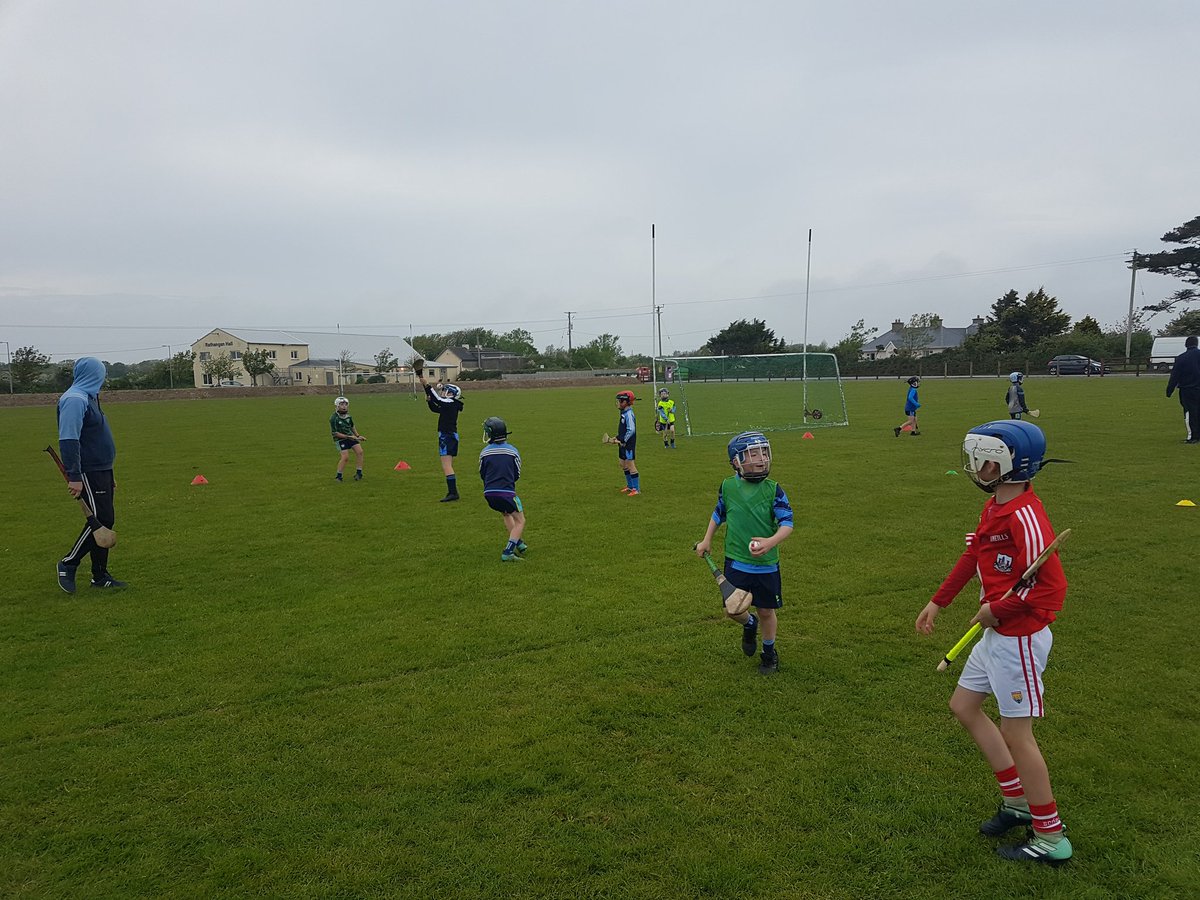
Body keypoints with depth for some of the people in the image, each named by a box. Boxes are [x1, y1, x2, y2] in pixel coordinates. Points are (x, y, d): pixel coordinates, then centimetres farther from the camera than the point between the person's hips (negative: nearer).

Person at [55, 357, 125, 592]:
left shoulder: (89, 398, 17)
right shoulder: (74, 400, -14)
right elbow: (68, 440, -22)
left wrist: (109, 475, 24)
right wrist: (74, 477, -26)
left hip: (101, 470, 10)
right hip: (88, 473, -10)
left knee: (105, 520, 9)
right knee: (99, 519, -9)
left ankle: (100, 576, 16)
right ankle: (68, 564, 7)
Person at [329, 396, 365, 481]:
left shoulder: (348, 416, 3)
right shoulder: (333, 418, -16)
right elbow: (335, 433, -16)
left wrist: (358, 436, 14)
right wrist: (348, 437, -20)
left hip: (351, 436, 6)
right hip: (340, 439, -6)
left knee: (359, 451, -9)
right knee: (345, 457, -16)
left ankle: (358, 473, 1)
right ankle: (338, 476, 0)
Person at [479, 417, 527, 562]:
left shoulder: (485, 452, -1)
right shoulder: (512, 451, -2)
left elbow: (482, 475, 10)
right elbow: (517, 475, 6)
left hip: (489, 493, 4)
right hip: (507, 492, -3)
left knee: (506, 513, 29)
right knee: (520, 521, 5)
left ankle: (518, 543, 28)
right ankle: (508, 553, -11)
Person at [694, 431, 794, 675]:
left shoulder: (773, 490, -8)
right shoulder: (727, 487, -3)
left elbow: (787, 523, -12)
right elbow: (718, 514, 16)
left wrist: (772, 541, -30)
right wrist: (707, 540, 15)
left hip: (766, 565, -1)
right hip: (736, 562, 1)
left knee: (766, 611, 8)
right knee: (733, 610, 3)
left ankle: (769, 653, 34)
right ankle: (750, 624, 40)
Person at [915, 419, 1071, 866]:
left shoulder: (1025, 518, -25)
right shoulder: (994, 507, 4)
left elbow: (1051, 587, -28)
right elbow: (972, 556, 16)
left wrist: (997, 610, -17)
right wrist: (937, 602, 20)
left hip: (1019, 638, -10)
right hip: (996, 634, 10)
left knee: (1016, 734, 2)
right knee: (964, 707, 19)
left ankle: (1051, 837, 21)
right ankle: (1018, 802, 31)